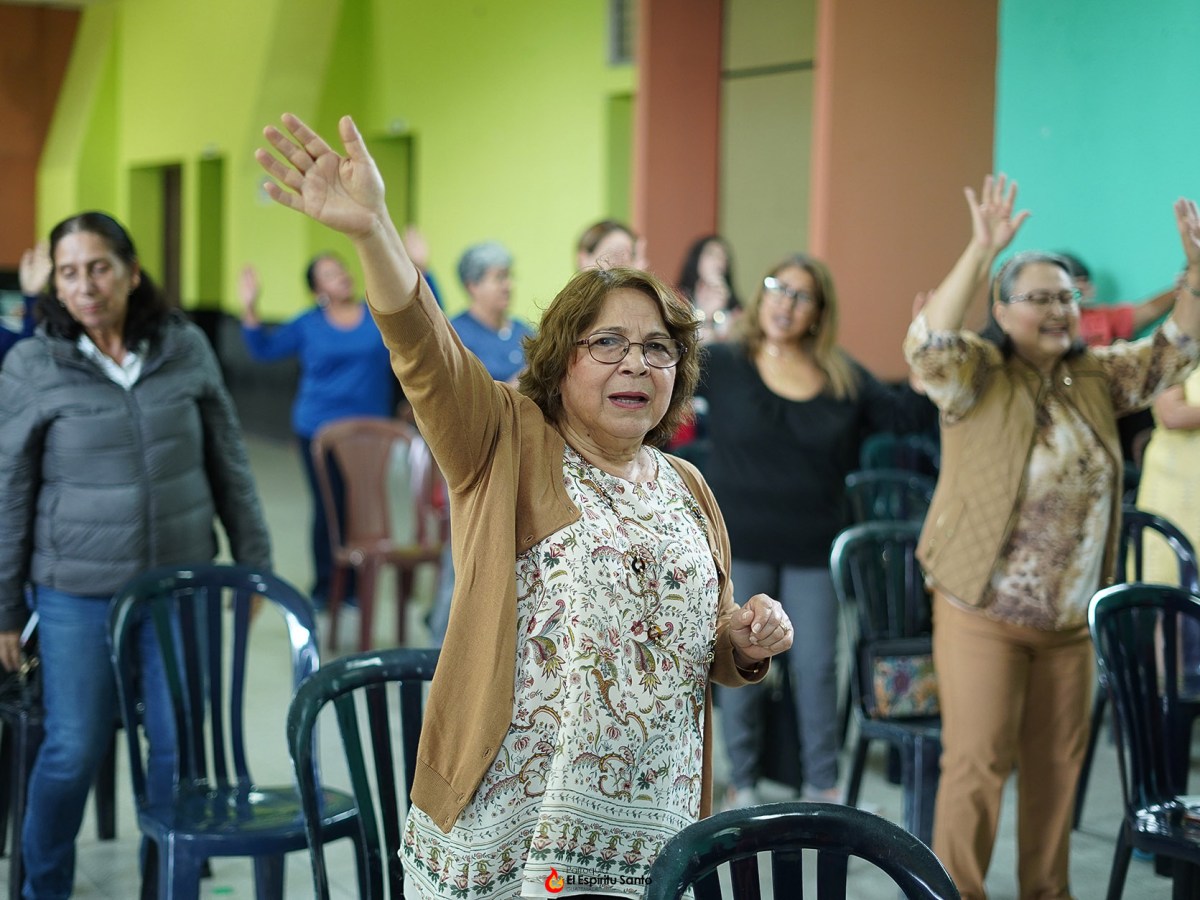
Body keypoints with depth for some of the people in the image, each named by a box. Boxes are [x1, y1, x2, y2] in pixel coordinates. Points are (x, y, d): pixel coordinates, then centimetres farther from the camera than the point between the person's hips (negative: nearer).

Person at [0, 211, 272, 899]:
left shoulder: (187, 350, 0)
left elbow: (230, 464, 8)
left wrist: (254, 561, 10)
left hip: (183, 586, 2)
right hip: (79, 592, -2)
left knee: (184, 747, 7)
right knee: (74, 752, 2)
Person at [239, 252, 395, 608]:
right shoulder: (308, 325, 2)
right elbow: (264, 349, 1)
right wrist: (249, 309, -11)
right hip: (319, 429, -1)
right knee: (328, 508, 0)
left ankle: (353, 586, 14)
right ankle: (324, 587, 12)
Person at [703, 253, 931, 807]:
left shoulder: (844, 379, 4)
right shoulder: (722, 364, -3)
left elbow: (903, 414, 6)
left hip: (813, 549, 2)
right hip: (740, 546, -2)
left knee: (817, 667, 6)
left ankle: (822, 785, 20)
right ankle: (744, 784, 22)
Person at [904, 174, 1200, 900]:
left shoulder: (1097, 377, 7)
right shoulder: (979, 376, -9)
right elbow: (931, 343, -28)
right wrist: (982, 252, -37)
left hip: (1071, 617, 6)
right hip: (984, 613, -6)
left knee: (1058, 763, 14)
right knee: (978, 764, -4)